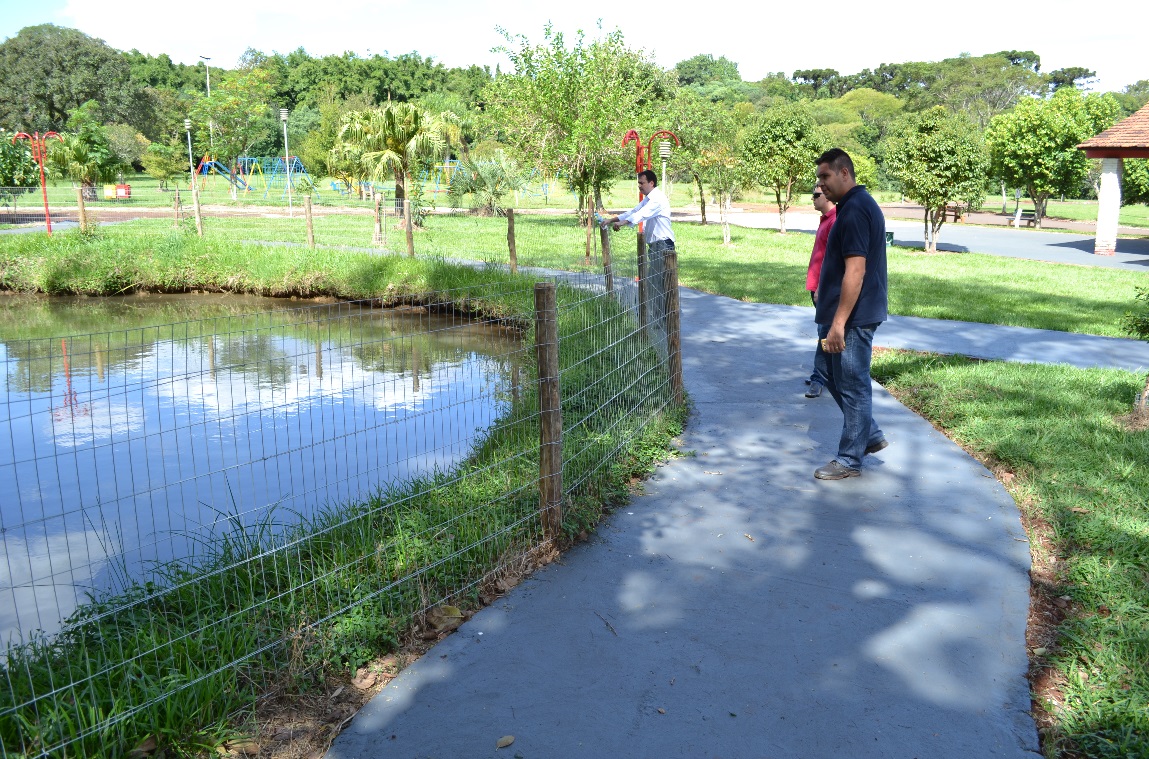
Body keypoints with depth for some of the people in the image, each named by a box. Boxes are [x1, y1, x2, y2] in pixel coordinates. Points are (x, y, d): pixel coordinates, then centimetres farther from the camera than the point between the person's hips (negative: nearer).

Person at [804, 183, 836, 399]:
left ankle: (819, 378, -3)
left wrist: (822, 287, -21)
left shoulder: (835, 221, -16)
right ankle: (824, 373, 23)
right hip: (818, 287, 10)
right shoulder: (825, 219, 15)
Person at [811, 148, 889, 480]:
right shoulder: (857, 205, 14)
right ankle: (870, 435, 28)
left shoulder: (854, 210, -19)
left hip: (853, 317, -11)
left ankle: (850, 460, 12)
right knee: (826, 367, 20)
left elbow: (855, 271, -26)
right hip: (842, 312, 11)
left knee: (852, 385, 0)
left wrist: (838, 323, -27)